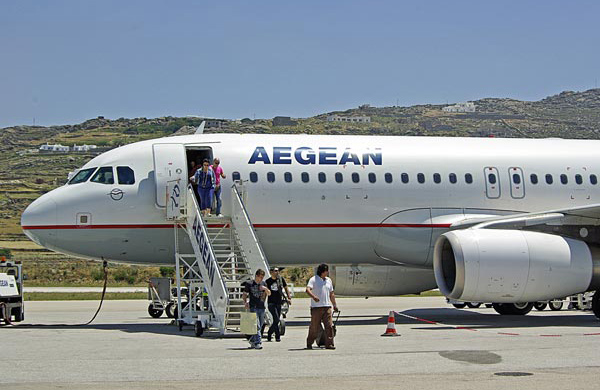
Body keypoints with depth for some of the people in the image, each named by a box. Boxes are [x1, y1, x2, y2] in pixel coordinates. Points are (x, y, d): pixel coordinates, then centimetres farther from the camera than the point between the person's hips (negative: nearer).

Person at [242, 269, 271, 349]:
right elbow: (244, 295, 4)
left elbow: (269, 294, 15)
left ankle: (252, 340, 26)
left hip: (261, 307, 5)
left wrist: (265, 288, -5)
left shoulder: (263, 283, 12)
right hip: (253, 307, -5)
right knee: (256, 326, -13)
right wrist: (245, 302, -14)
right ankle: (258, 342, -15)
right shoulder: (249, 284, 0)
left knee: (260, 326, 10)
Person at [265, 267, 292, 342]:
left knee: (276, 321, 6)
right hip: (271, 303, -4)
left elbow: (286, 288, 16)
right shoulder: (268, 281, -1)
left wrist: (289, 298, 6)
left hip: (279, 303, 4)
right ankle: (278, 337, -3)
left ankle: (269, 334, 22)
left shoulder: (281, 279, 6)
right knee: (276, 319, -15)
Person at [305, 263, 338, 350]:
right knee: (314, 327, 0)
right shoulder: (313, 280, -3)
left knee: (329, 326, -5)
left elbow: (331, 294, 25)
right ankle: (309, 344, 14)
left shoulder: (328, 280, 17)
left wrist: (335, 305, 25)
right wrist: (313, 297, -36)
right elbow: (308, 290, -18)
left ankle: (329, 344, -2)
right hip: (316, 307, -5)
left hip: (327, 307, 5)